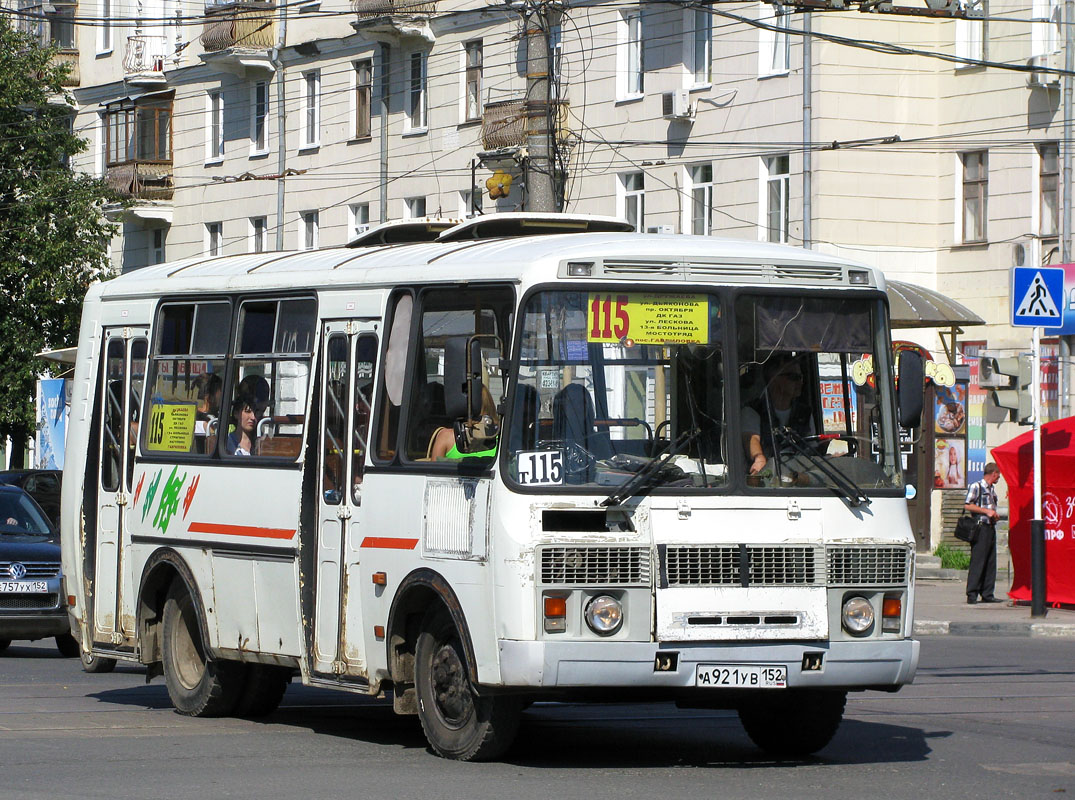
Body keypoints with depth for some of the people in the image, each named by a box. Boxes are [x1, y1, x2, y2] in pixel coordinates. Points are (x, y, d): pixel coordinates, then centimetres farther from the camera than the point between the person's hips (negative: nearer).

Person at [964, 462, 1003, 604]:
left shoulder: (991, 489, 20)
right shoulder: (976, 486, -6)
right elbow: (967, 505, -13)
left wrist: (994, 515, 12)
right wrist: (986, 511, -15)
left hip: (991, 527, 9)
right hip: (980, 527, -9)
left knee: (990, 563, 7)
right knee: (977, 562, -9)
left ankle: (987, 594, 10)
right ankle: (972, 595, -8)